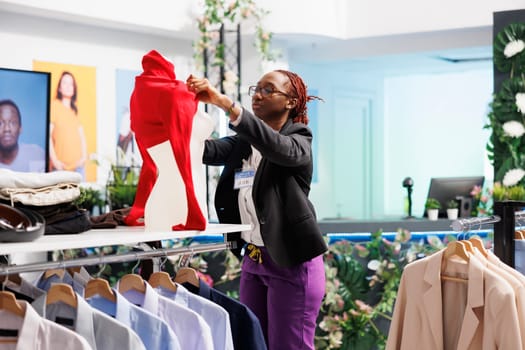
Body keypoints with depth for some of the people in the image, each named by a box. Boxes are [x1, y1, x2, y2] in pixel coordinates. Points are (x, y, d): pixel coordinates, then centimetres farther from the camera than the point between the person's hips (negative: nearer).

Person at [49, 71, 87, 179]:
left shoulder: (75, 109, 16)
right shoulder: (54, 105, -1)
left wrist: (84, 156, 4)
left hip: (78, 164, 5)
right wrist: (54, 160, -12)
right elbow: (48, 135, -6)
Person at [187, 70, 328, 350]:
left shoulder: (298, 142, -7)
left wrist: (223, 102, -39)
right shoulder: (243, 144, 11)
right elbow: (206, 150, -7)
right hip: (252, 260, 7)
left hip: (290, 262, -7)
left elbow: (275, 145, -30)